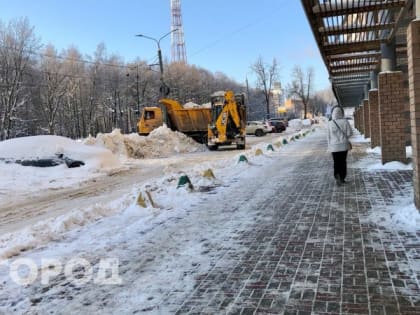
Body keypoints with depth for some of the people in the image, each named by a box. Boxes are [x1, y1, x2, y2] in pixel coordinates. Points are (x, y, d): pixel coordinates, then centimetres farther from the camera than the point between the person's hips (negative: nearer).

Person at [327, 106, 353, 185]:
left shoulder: (330, 123, -8)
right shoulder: (345, 121, -9)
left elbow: (328, 136, -3)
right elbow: (349, 133, -7)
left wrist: (329, 146, 8)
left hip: (334, 146, 0)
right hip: (344, 145, 0)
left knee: (336, 162, 8)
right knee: (343, 162, 14)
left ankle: (337, 176, -14)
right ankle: (342, 178, 18)